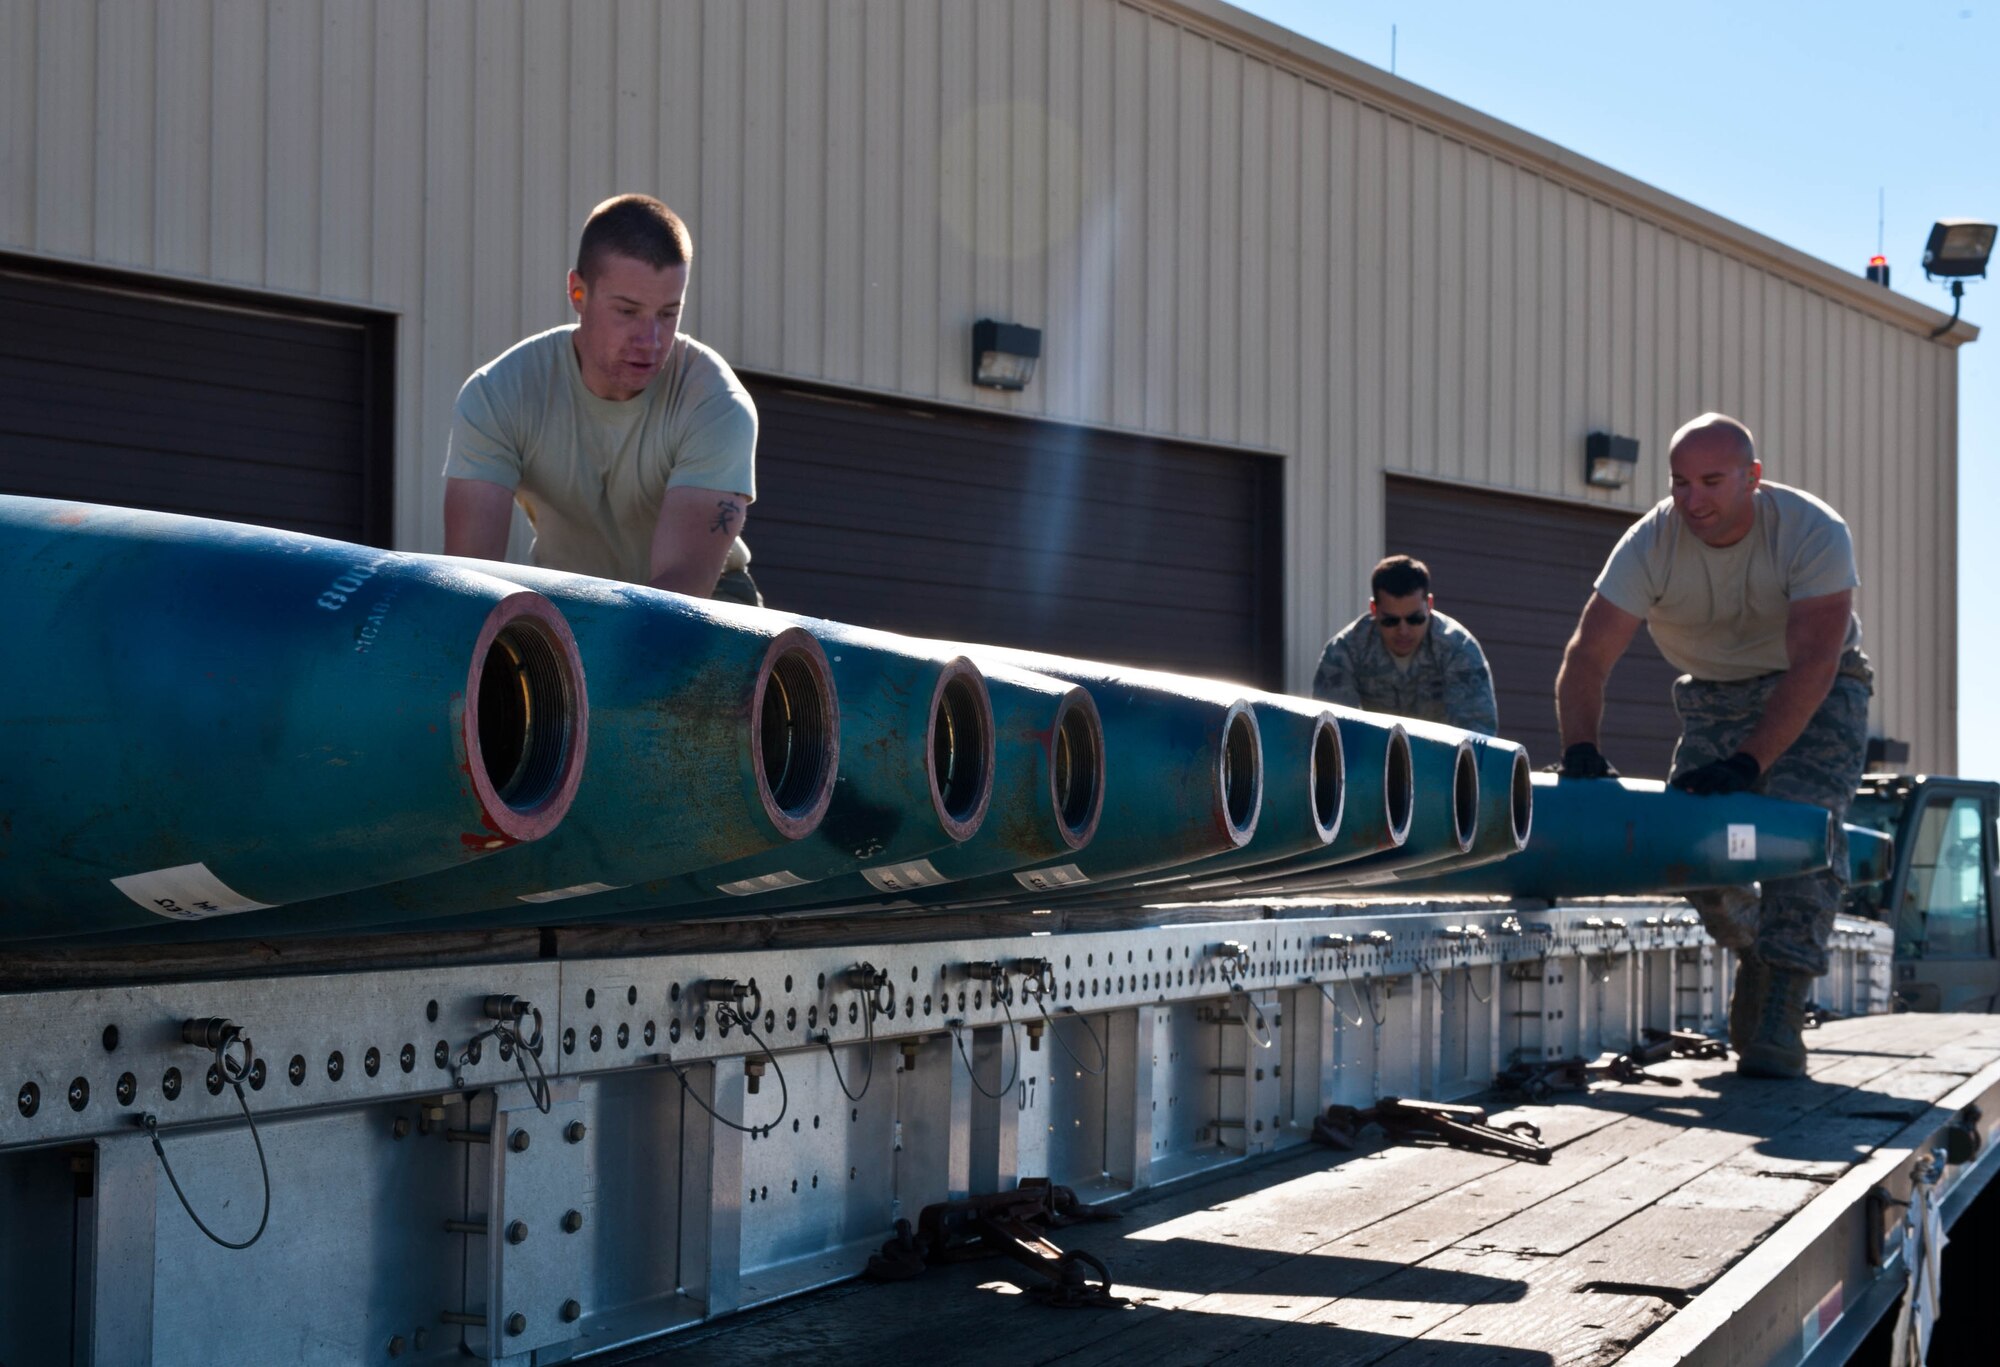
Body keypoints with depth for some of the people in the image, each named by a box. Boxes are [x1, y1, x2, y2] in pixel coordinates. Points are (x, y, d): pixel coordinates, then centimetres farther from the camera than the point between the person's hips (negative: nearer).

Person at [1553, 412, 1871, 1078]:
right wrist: (1581, 752, -41)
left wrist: (1748, 762, -45)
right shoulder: (1650, 544, -22)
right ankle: (1753, 955, 19)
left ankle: (1779, 1021, -22)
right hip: (1714, 692, 3)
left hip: (1815, 693, -3)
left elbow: (1813, 665, -35)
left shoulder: (1814, 533, -29)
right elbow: (1586, 657, -24)